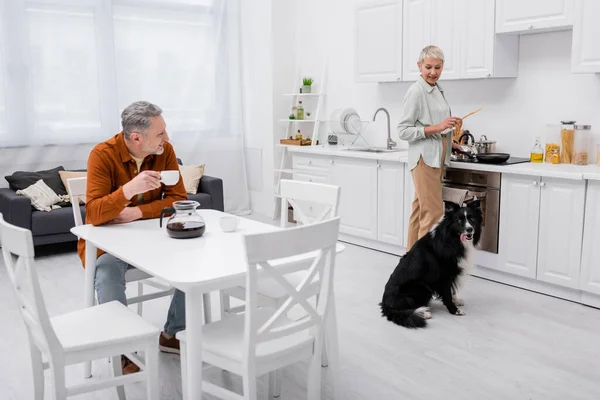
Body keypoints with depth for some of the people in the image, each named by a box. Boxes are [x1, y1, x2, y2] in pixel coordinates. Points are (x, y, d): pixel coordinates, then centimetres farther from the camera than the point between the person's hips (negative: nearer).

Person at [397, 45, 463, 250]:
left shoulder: (437, 89, 14)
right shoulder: (416, 91, -12)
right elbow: (404, 131, -15)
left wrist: (449, 142, 15)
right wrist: (437, 127, -21)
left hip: (437, 158, 8)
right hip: (424, 158, -8)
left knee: (420, 210, 11)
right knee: (433, 212, -10)